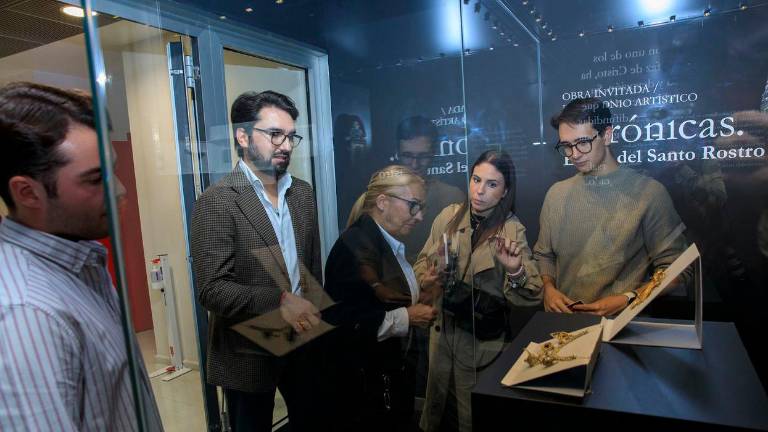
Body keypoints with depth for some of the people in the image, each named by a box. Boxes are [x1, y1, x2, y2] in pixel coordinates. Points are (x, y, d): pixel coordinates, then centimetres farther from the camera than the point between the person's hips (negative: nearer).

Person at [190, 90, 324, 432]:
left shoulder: (303, 193, 3)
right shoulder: (217, 202, -16)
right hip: (248, 351, -5)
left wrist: (314, 313, 5)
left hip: (302, 342, 6)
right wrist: (279, 301, -30)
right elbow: (211, 290, -21)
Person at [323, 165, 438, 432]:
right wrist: (406, 318, -22)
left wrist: (416, 306, 1)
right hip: (363, 383, -9)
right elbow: (342, 322, -29)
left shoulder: (387, 242, 5)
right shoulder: (356, 246, -22)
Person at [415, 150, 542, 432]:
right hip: (443, 327, 3)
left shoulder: (512, 230, -14)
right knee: (437, 402, 23)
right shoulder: (449, 216, -6)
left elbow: (531, 297, -17)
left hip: (483, 337, -3)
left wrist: (515, 270, -36)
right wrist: (431, 277, -14)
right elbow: (423, 261, 6)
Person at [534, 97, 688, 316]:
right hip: (562, 319, 2)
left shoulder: (649, 192, -2)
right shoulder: (556, 193, 10)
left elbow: (673, 267, -1)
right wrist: (548, 287, -1)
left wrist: (626, 299, -12)